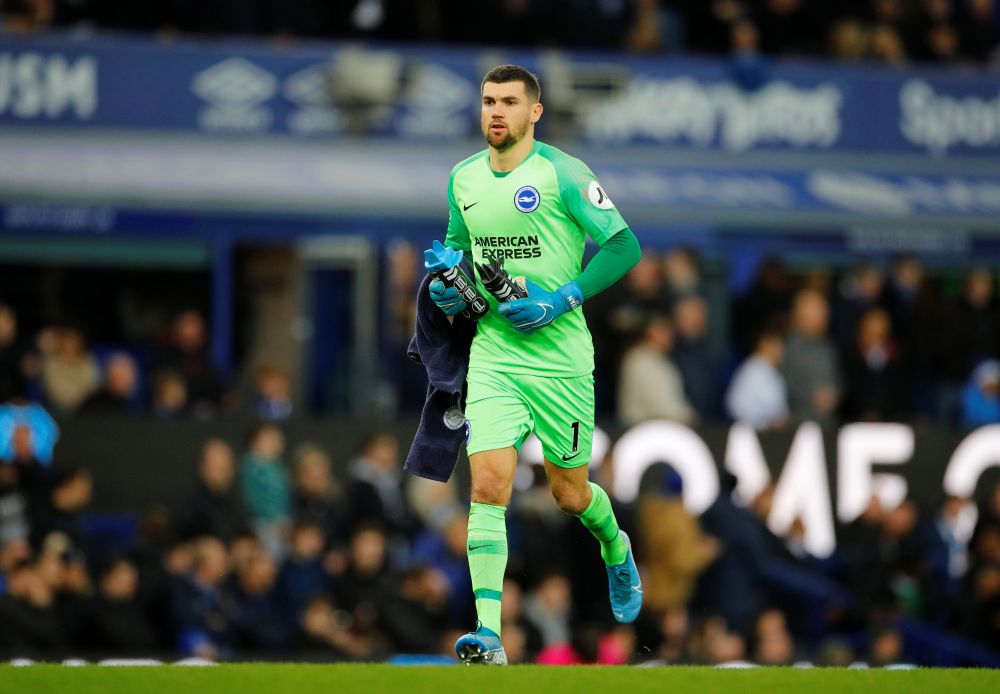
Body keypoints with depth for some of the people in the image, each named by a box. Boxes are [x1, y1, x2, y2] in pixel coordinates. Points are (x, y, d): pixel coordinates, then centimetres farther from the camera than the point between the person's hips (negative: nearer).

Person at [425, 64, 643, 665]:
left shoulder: (561, 174, -9)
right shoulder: (464, 179, 7)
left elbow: (624, 245, -9)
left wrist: (561, 301, -17)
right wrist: (449, 283, 2)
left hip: (559, 353, -3)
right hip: (492, 351, 3)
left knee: (571, 494, 9)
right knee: (488, 484, -14)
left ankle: (616, 550, 46)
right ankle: (489, 633, -21)